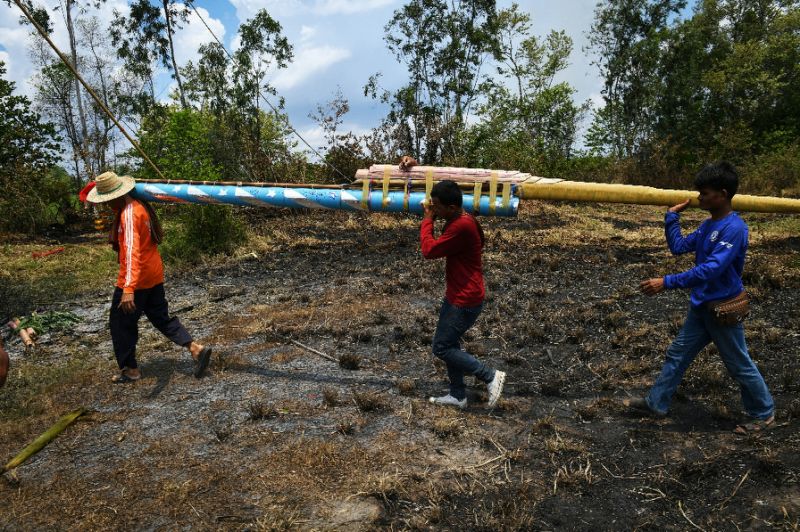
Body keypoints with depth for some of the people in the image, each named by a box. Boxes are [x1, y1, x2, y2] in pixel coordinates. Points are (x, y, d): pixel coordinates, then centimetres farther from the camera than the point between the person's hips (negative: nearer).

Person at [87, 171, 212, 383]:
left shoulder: (128, 214, -23)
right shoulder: (138, 205, 6)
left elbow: (132, 252, -34)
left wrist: (128, 289, -41)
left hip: (137, 278, -9)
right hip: (154, 275, 9)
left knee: (121, 324, 8)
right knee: (162, 317, 15)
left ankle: (130, 369, 19)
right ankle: (196, 348, 6)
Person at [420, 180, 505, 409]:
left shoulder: (461, 227, -27)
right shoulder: (461, 221, 6)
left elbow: (429, 250, -21)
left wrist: (428, 220, -11)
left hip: (465, 300, -10)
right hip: (456, 295, 10)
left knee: (442, 348, 0)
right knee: (449, 344, 17)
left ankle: (490, 376, 10)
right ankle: (458, 395, 30)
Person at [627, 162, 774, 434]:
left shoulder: (734, 228, -23)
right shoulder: (708, 225, 4)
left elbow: (712, 269, -32)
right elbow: (678, 247, 9)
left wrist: (667, 282, -35)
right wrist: (672, 217, 2)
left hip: (724, 309, -8)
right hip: (701, 306, 8)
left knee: (740, 365, 9)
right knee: (677, 354, 13)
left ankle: (764, 413, 31)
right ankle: (656, 402, 23)